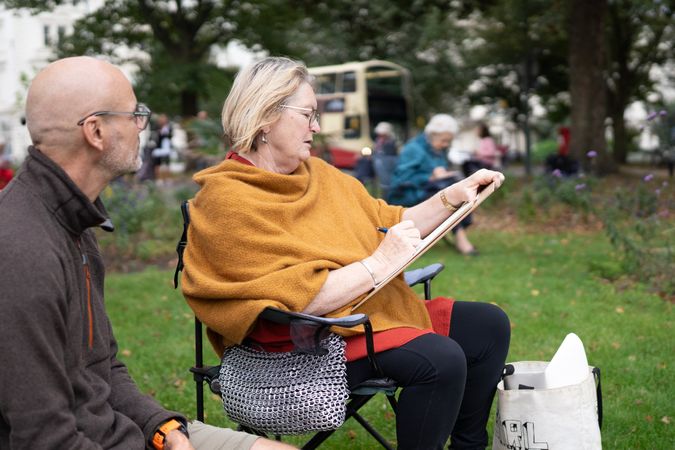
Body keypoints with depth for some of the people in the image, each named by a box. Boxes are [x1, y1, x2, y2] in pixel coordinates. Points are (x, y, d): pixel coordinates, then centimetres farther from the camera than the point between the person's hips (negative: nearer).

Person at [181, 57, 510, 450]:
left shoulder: (316, 173, 11)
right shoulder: (226, 200, -16)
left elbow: (389, 225, 18)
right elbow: (296, 299, -23)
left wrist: (453, 197, 6)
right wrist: (378, 264, -19)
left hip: (375, 310, 9)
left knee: (489, 325, 7)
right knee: (440, 360, -27)